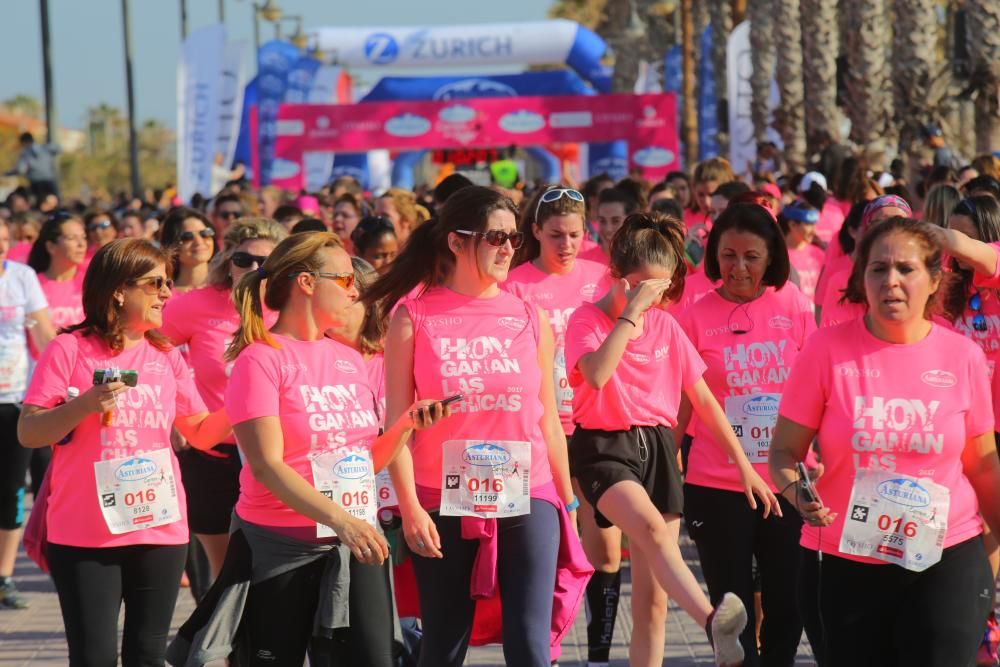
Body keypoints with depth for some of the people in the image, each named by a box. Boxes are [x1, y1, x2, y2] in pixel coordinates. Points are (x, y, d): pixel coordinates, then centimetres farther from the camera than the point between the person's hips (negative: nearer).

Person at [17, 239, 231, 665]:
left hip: (161, 528, 5)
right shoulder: (69, 350, -5)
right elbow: (28, 433, -8)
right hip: (85, 533, -4)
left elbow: (201, 432, 15)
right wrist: (84, 406, -22)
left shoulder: (165, 355, 10)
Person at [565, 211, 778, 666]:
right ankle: (713, 624, -56)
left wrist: (743, 463, 12)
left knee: (652, 599, 2)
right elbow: (596, 375, -25)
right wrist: (631, 313, -20)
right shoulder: (588, 319, -4)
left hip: (657, 449, 6)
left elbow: (702, 398, 14)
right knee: (653, 528, -36)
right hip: (604, 448, -6)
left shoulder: (666, 325, 10)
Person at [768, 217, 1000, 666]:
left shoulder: (963, 356, 0)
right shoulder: (828, 350, -6)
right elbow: (784, 451, -2)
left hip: (946, 561, 1)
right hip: (844, 564, -1)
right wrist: (797, 490, -22)